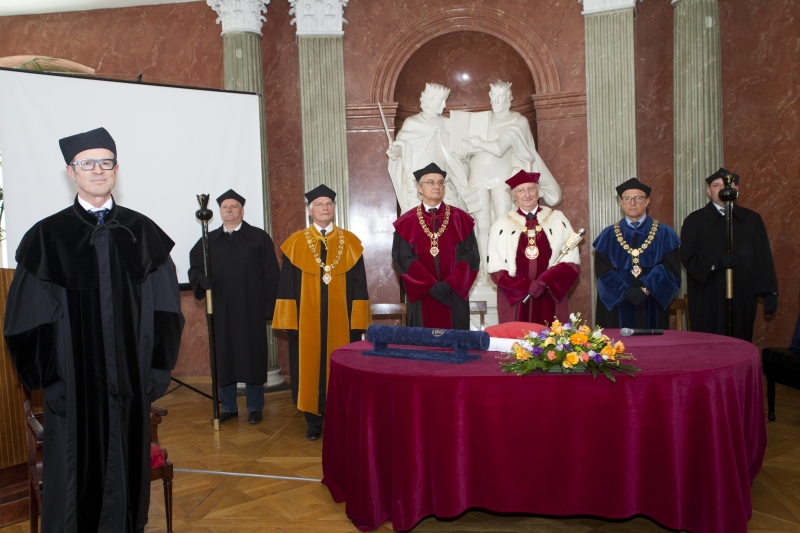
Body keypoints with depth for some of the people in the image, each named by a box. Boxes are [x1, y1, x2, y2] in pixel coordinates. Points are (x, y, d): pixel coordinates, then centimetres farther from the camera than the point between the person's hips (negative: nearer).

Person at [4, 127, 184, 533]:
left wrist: (157, 369, -3)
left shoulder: (143, 233, 3)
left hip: (130, 384, 2)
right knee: (75, 478, 9)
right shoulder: (46, 237, -1)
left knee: (127, 473, 13)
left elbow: (164, 308, 2)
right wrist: (48, 379, -6)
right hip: (73, 387, -1)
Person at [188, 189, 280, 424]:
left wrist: (269, 307, -9)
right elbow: (194, 267, 13)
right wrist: (201, 280, -11)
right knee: (223, 358, 8)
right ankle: (228, 407, 23)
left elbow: (271, 274, -3)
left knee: (253, 357, 5)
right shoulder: (208, 241, 10)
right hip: (220, 311, 3)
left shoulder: (259, 238, 1)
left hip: (251, 310, -3)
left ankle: (255, 407, 18)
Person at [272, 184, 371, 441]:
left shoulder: (350, 242, 4)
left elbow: (358, 283, 2)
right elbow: (288, 283, 2)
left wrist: (358, 319, -4)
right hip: (307, 319, 0)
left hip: (340, 319, 0)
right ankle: (314, 420, 19)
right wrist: (289, 318, -5)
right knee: (310, 366, 6)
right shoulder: (296, 243, 3)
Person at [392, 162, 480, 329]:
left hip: (454, 297, 1)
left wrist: (449, 284, -13)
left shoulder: (460, 219, 6)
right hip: (422, 298, 0)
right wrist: (431, 286, -13)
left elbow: (470, 255, -1)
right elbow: (402, 259, -4)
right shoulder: (406, 222, 4)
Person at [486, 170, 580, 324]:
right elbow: (496, 270, 1)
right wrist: (527, 286, -12)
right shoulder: (501, 226, 3)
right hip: (516, 304, -1)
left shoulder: (558, 220, 6)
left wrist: (545, 281, -13)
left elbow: (572, 263, 3)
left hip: (550, 302, 1)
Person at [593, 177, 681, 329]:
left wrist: (645, 290, -15)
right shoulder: (608, 236, 6)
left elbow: (671, 268, -3)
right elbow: (603, 271, -1)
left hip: (652, 308, 0)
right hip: (618, 308, 0)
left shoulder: (664, 234, 5)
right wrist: (625, 293, -14)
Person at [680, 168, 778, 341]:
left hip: (743, 298, 2)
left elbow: (764, 259, 6)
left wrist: (770, 293, -1)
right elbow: (688, 257, -4)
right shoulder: (695, 221, 4)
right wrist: (714, 263, -21)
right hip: (708, 300, -2)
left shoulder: (752, 220, 10)